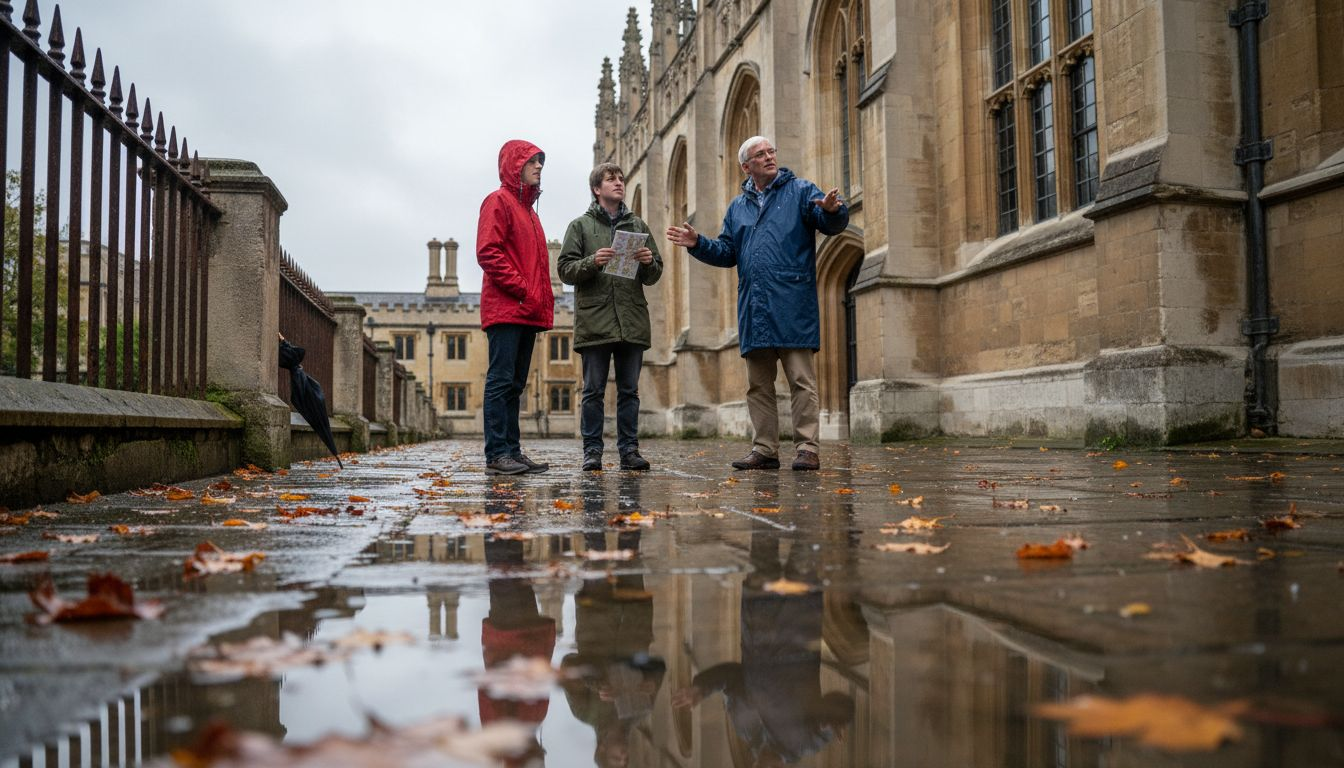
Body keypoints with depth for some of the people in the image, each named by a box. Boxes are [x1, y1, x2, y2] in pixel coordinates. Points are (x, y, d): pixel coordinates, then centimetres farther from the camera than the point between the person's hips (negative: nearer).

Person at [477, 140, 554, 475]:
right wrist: (521, 289, -18)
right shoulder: (498, 201, -2)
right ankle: (497, 454, -10)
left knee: (514, 384, 9)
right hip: (505, 309, -9)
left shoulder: (528, 208, 24)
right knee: (501, 379, -10)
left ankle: (512, 450, 12)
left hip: (528, 312, 9)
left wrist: (544, 301, 12)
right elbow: (488, 253, -14)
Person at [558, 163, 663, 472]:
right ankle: (592, 450, 6)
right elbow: (565, 268, 0)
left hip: (632, 321, 3)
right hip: (594, 320, -3)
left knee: (629, 390, 6)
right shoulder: (581, 226, 8)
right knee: (594, 390, 1)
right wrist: (592, 262, -16)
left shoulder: (638, 226, 16)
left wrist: (649, 263, -6)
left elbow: (654, 275, 16)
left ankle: (629, 450, 11)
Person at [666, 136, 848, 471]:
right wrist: (698, 244, 4)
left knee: (801, 379, -5)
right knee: (758, 385, 8)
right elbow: (727, 253, 20)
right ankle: (764, 450, 15)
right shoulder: (737, 206, 20)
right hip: (754, 309, 5)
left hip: (793, 307, -5)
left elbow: (832, 223, -7)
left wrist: (832, 210, -30)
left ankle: (807, 449, -2)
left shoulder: (800, 190, 5)